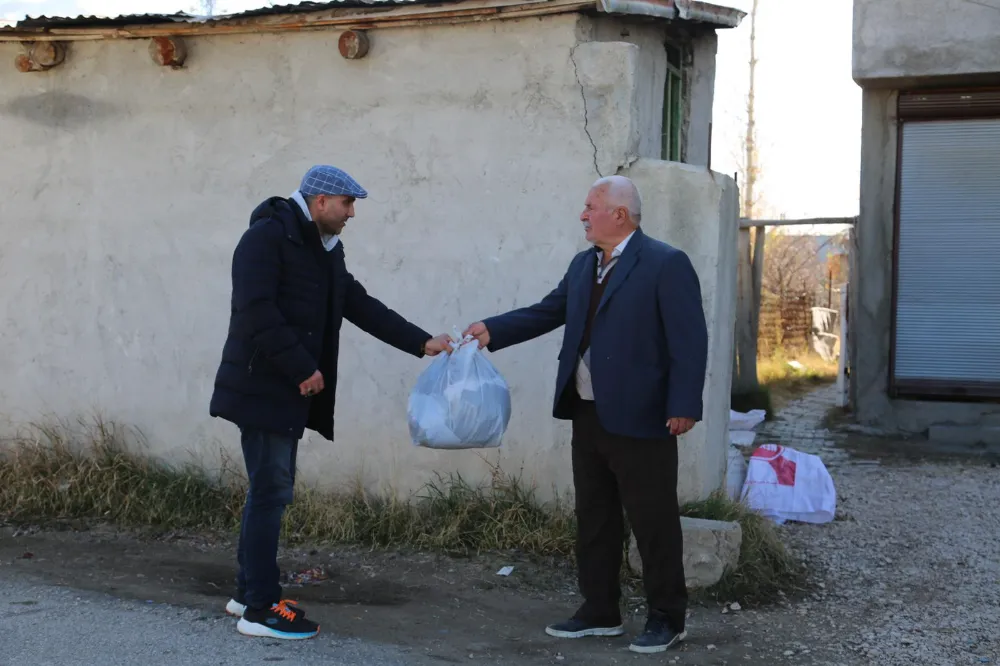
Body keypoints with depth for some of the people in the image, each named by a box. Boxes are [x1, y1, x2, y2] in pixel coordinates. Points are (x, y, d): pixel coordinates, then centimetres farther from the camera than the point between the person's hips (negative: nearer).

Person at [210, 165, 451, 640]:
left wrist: (421, 343, 9)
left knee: (271, 488, 13)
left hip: (288, 390, 9)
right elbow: (256, 313, -21)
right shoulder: (267, 236, -13)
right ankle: (260, 609, 1)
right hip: (261, 388, -9)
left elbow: (361, 306, 15)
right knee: (271, 491, -7)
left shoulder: (325, 250, 15)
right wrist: (302, 369, -19)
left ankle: (248, 592, 24)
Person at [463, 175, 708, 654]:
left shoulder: (666, 264, -11)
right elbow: (549, 311, 13)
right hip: (588, 416, 8)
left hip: (640, 418, -8)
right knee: (593, 519, 14)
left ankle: (666, 619, 16)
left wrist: (684, 407, -20)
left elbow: (690, 341, -15)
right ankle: (600, 612, 26)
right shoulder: (582, 265, 13)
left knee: (654, 523, 3)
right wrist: (492, 330, 2)